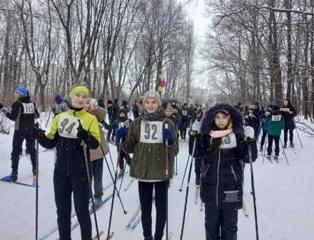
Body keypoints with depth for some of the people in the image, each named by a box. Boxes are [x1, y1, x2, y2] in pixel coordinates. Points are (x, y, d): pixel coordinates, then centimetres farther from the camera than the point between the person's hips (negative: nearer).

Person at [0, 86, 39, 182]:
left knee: (16, 151, 0)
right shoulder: (32, 104, 3)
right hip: (31, 130, 5)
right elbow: (37, 116, 10)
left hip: (19, 131, -5)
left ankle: (14, 174, -2)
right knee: (31, 149, 17)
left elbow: (13, 117, -16)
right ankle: (35, 169, 26)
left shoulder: (17, 104, -13)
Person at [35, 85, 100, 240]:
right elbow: (50, 143, 7)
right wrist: (39, 135, -11)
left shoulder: (90, 119, -4)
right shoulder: (59, 117, 6)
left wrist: (86, 137, -33)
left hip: (80, 172, -3)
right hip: (61, 171, 4)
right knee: (62, 211, 15)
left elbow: (95, 144, -14)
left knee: (82, 211, 7)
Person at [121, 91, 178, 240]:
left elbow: (174, 151, -7)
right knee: (145, 207, 14)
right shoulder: (137, 123, 3)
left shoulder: (167, 123, -5)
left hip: (161, 172, -2)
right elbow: (130, 148, 6)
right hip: (142, 171, 2)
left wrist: (170, 141, -26)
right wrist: (123, 139, -12)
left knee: (161, 207, 10)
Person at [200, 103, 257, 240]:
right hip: (210, 187, 2)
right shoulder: (208, 135, 1)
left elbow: (249, 158, -7)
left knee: (229, 226, 12)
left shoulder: (237, 135, -6)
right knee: (211, 223, 17)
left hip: (230, 188, -2)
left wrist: (250, 140, -21)